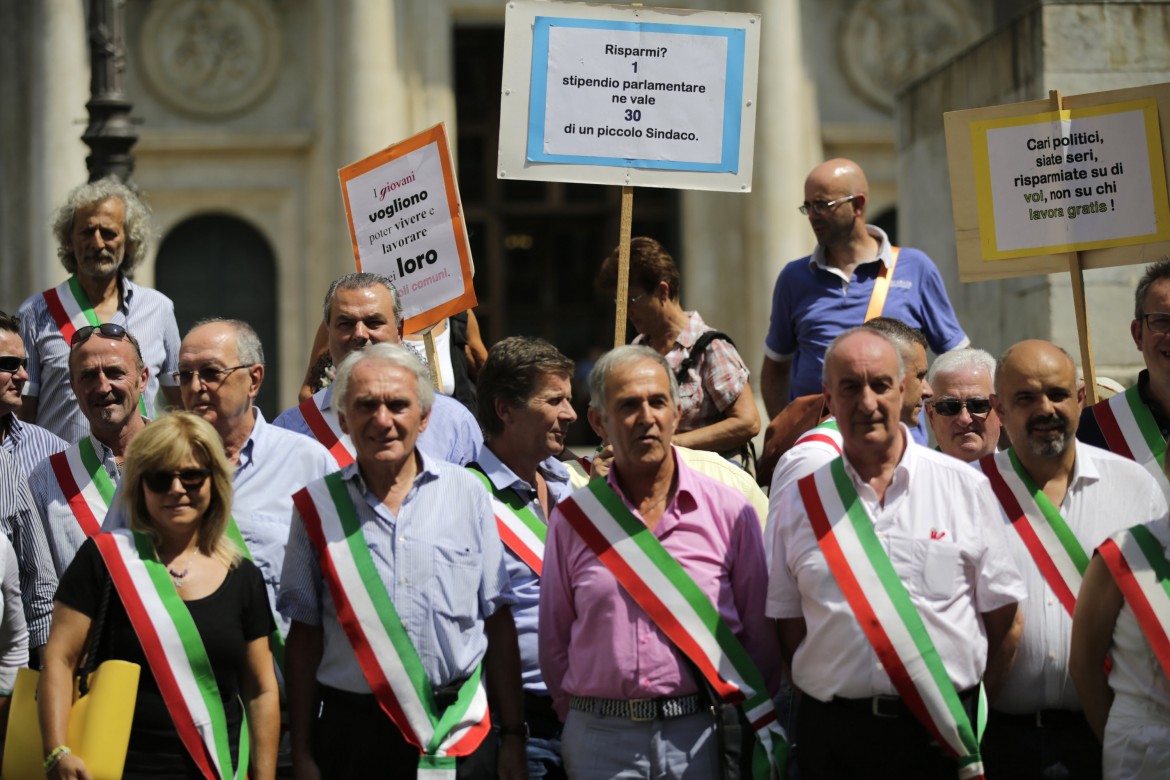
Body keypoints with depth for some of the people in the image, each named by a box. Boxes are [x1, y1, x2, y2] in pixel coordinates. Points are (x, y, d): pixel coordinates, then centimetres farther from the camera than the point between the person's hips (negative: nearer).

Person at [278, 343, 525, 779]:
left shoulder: (467, 494, 3)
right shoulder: (317, 507, 2)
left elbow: (498, 622, 5)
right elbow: (304, 635, 4)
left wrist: (512, 737, 2)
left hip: (460, 733, 0)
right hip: (352, 732, 0)